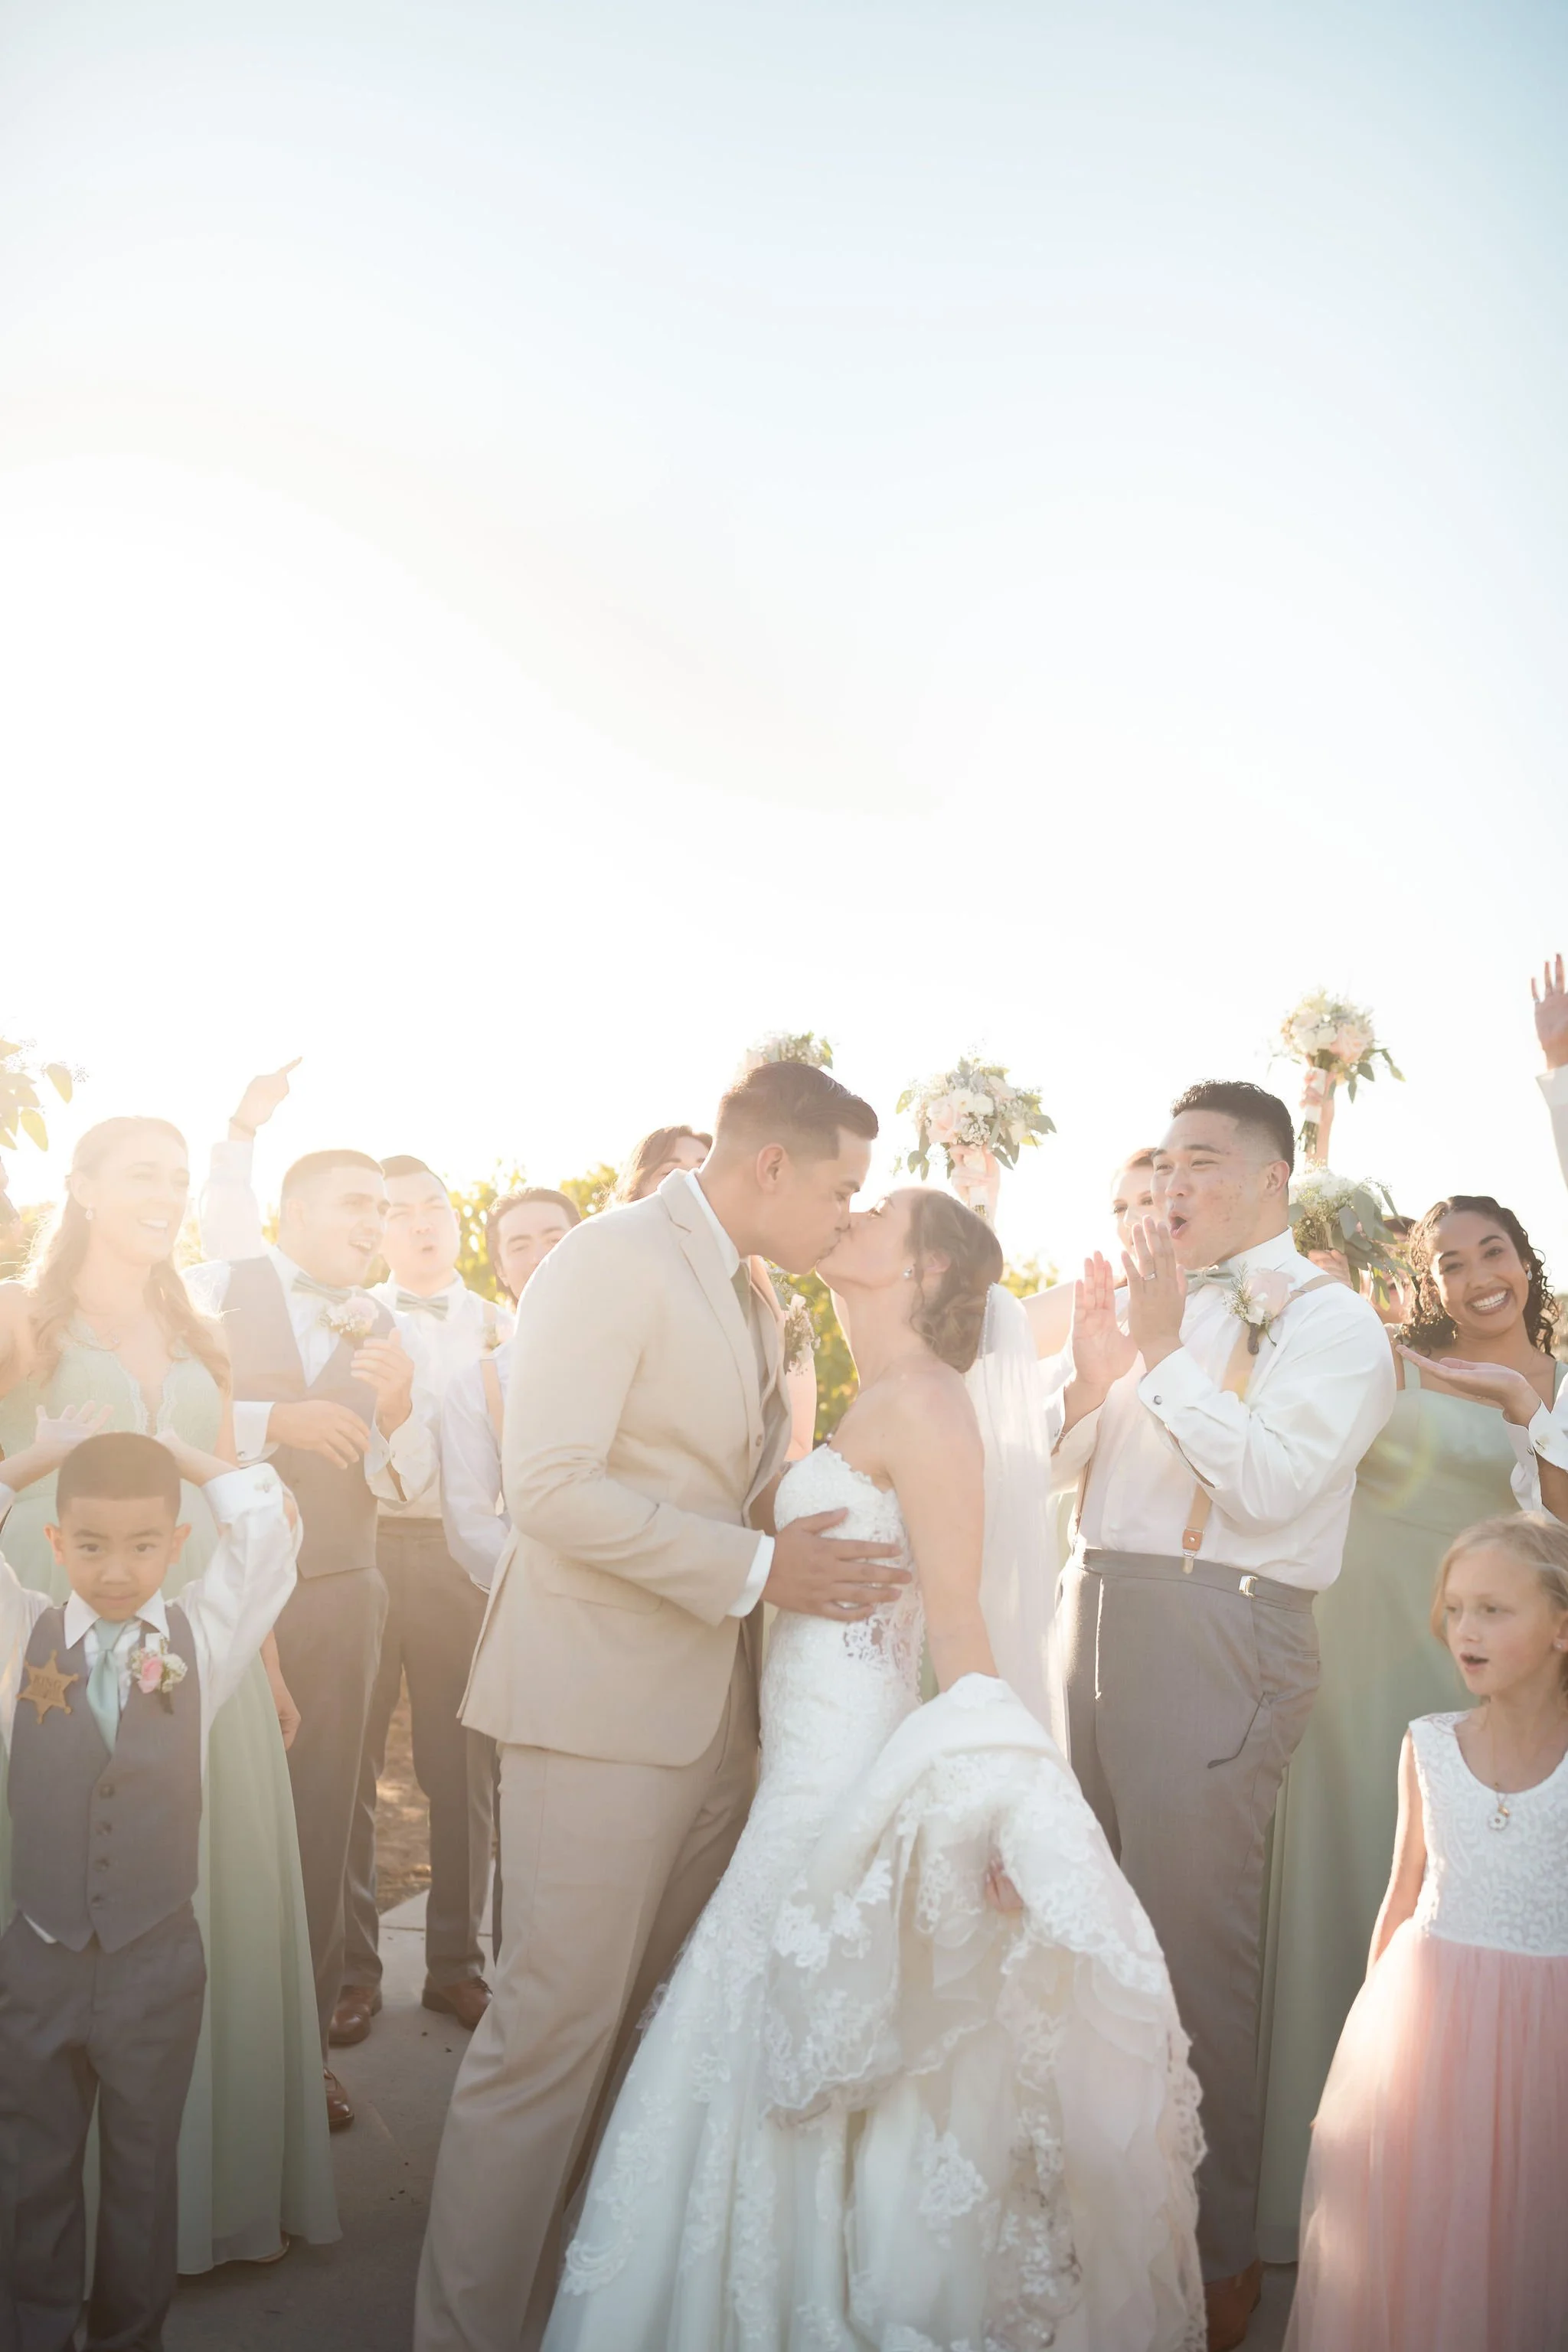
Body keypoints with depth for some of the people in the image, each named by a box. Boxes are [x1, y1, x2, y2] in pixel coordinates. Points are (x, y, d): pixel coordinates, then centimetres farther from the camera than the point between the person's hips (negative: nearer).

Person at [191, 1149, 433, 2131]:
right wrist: (277, 1420, -20)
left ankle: (303, 2039, 25)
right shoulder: (217, 1289, -2)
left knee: (320, 1820, 10)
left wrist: (399, 1410, -16)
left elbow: (406, 1481, 3)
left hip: (337, 1596, 4)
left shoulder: (383, 1331, 10)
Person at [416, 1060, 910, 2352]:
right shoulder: (611, 1262, -12)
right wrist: (757, 1568, -20)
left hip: (714, 1709, 8)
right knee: (553, 2033, -1)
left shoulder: (752, 1299, 16)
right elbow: (552, 1486, -21)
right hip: (600, 1707, -8)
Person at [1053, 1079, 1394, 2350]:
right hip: (1096, 1613, 7)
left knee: (1192, 1956, 0)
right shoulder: (1155, 1297, 14)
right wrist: (1094, 1370, -3)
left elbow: (1270, 1484, -19)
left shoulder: (1328, 1320, -4)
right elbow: (1055, 1469, 15)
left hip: (1218, 1637, -7)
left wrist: (1162, 1353, -15)